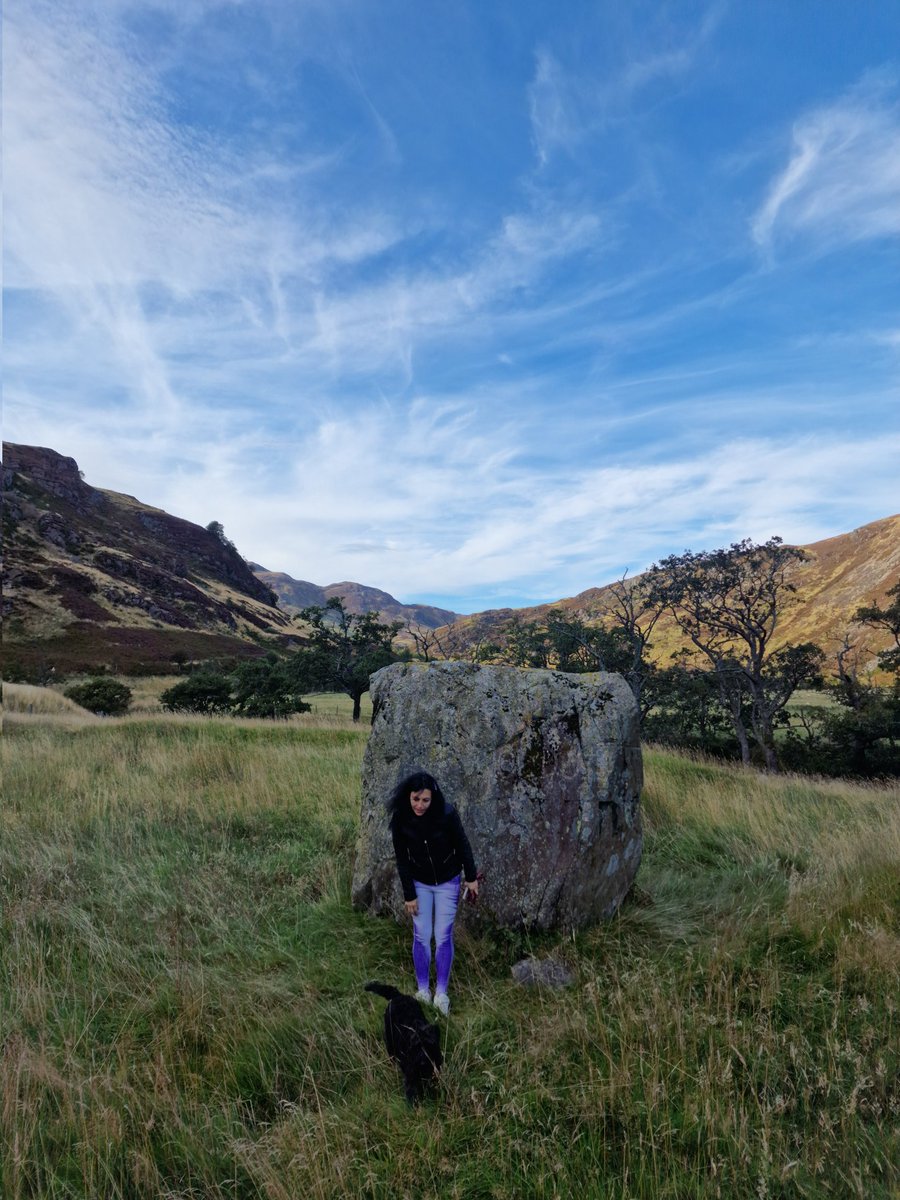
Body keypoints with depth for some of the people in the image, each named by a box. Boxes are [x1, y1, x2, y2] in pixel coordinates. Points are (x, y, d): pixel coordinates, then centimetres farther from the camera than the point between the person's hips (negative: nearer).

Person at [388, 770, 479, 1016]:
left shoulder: (446, 814, -27)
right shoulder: (400, 819, -21)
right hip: (419, 883, 1)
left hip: (447, 882, -1)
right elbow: (402, 859, -11)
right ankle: (422, 990, 22)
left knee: (443, 937, 3)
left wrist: (471, 877, -2)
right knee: (422, 936, 5)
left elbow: (463, 845, -11)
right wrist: (409, 894, -7)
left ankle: (441, 993, 18)